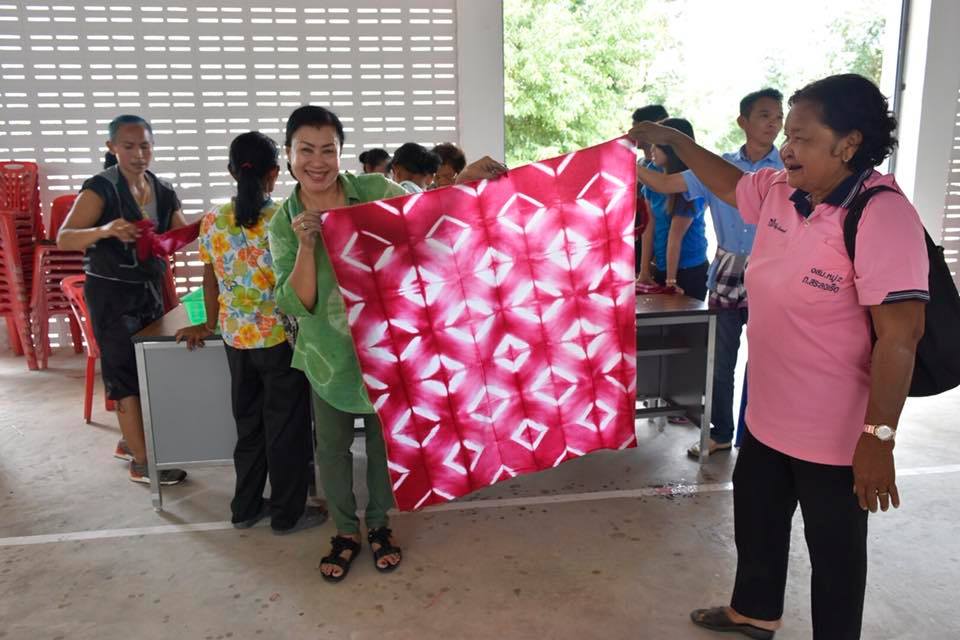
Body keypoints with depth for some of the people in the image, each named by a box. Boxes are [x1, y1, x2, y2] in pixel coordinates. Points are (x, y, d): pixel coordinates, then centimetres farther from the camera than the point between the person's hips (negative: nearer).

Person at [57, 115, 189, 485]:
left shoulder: (163, 192, 4)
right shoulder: (100, 188, -14)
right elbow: (63, 239, -22)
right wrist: (104, 230, -40)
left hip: (150, 288, 7)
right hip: (111, 292, -6)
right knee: (126, 374, -2)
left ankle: (129, 441, 32)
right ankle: (142, 464, 5)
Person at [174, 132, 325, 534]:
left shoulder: (213, 222, -1)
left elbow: (211, 282, 8)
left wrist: (210, 325, 22)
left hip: (237, 338, 5)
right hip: (281, 338, -5)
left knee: (249, 423, 19)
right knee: (286, 427, 9)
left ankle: (246, 508, 31)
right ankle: (287, 513, 21)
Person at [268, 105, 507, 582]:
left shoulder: (374, 191, -9)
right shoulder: (284, 224, -7)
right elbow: (296, 305, -12)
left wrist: (464, 182, -17)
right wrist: (306, 246, -26)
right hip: (330, 354, 0)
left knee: (383, 441, 15)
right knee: (331, 448, 12)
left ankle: (378, 525, 38)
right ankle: (346, 532, 36)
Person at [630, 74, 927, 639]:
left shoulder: (882, 216, -24)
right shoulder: (778, 192, -1)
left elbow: (899, 336, -26)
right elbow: (731, 183, 22)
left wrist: (878, 438, -27)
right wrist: (672, 140, 18)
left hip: (835, 434, -8)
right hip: (768, 415, 9)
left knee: (835, 553, 14)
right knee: (756, 521, 27)